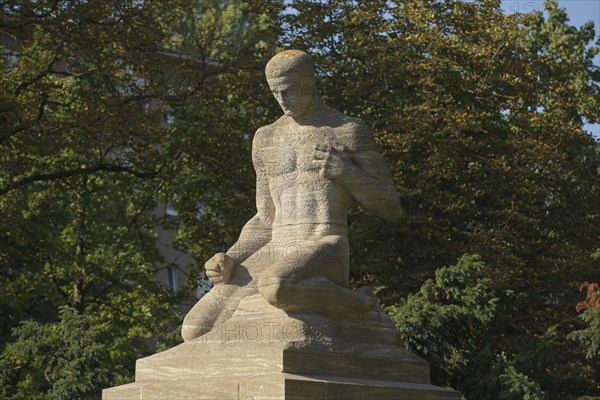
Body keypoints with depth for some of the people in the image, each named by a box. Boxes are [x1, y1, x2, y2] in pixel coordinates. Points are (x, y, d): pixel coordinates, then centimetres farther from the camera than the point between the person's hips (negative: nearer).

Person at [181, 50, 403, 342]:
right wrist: (230, 259, 3)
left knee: (275, 288, -42)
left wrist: (343, 170, -11)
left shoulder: (351, 131, 3)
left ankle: (357, 303, -14)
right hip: (275, 254, 5)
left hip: (325, 253, -5)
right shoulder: (267, 138, 19)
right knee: (195, 330, -15)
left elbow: (391, 209, 3)